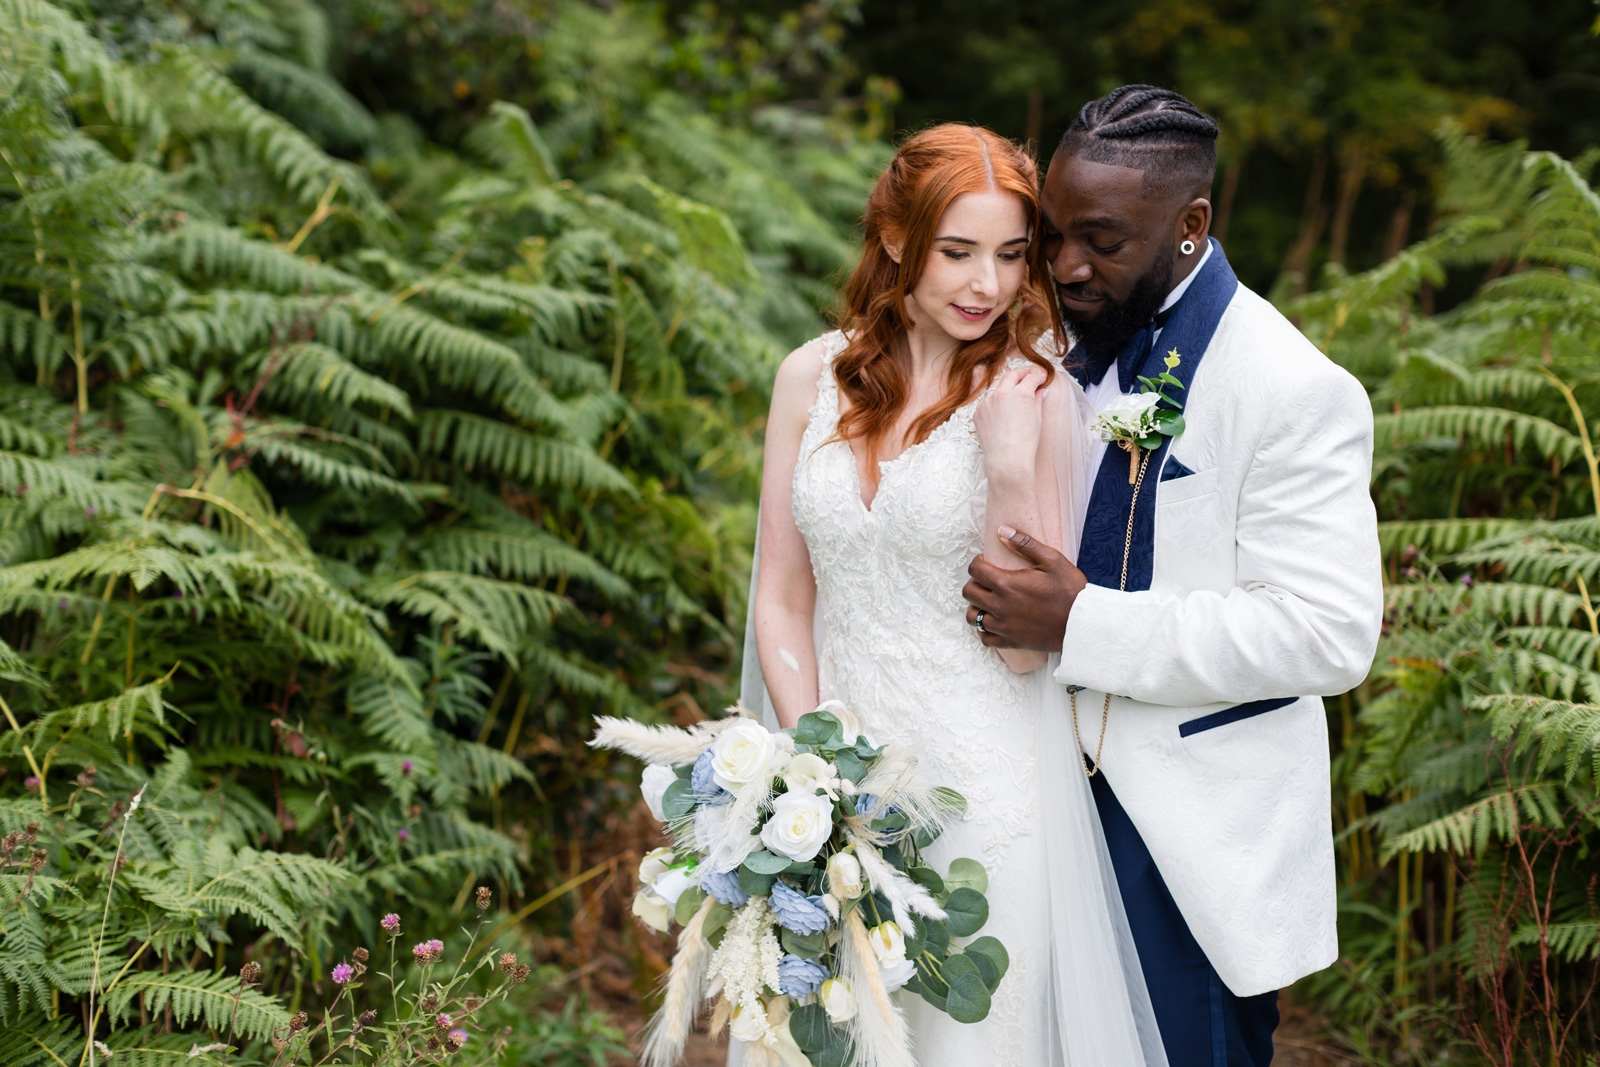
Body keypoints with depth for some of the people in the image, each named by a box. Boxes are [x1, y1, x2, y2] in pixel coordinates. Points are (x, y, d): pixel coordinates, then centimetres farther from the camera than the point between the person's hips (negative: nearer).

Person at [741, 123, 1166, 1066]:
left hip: (986, 798, -3)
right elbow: (782, 603, 7)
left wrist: (1012, 468, -23)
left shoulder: (1034, 393, -10)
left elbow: (1026, 646, -12)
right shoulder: (814, 379, 1)